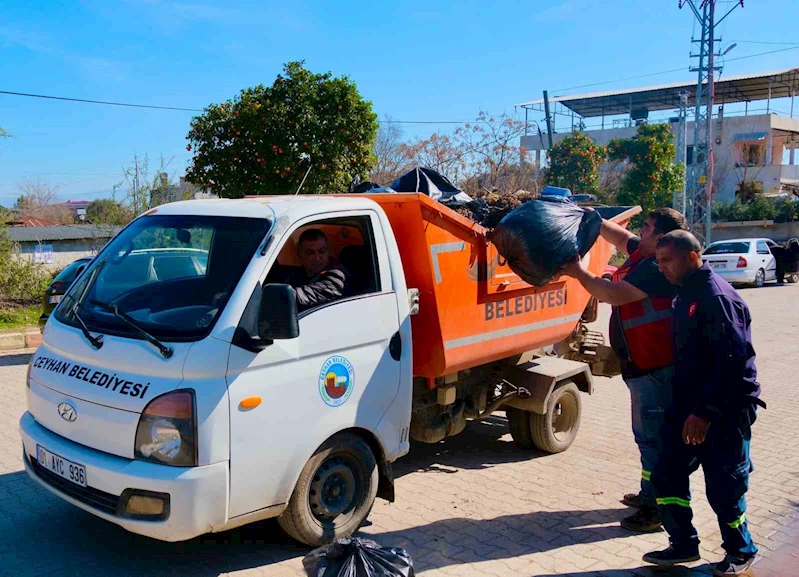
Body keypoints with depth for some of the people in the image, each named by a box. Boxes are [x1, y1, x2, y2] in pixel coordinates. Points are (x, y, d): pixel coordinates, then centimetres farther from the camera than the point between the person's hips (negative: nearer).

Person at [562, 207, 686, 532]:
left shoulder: (657, 268, -20)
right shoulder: (643, 254, 10)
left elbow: (615, 295, -25)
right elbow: (621, 238, 28)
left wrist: (580, 274, -13)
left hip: (654, 367, -11)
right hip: (644, 363, 11)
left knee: (652, 436, -5)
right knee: (648, 433, 20)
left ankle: (656, 510, 2)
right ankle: (651, 495, 33)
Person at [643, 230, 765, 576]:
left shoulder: (716, 296, -18)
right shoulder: (686, 295, 11)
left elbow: (734, 360, -24)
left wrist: (705, 412, -23)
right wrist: (685, 408, 18)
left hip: (725, 412, -9)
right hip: (690, 408, 9)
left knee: (723, 488, 4)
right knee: (667, 476, 8)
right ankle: (683, 544, 25)